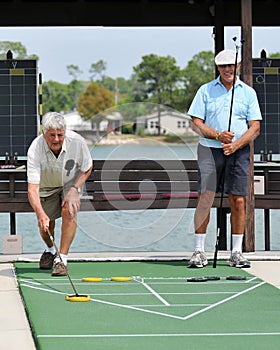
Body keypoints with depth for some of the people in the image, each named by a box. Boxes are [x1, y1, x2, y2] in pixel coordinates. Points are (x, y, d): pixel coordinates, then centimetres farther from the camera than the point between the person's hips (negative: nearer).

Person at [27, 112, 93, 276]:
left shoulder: (77, 142, -31)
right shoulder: (35, 150, -36)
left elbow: (87, 168, -9)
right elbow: (32, 189, -40)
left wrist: (75, 189, -23)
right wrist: (41, 214, -54)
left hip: (71, 182, 0)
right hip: (46, 187, 0)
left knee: (69, 211, -25)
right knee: (45, 224, -3)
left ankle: (62, 259, -17)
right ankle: (50, 250, 33)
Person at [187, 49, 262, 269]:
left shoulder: (248, 92, 8)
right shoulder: (205, 91, 6)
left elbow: (255, 128, 3)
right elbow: (196, 123, 2)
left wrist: (235, 145, -13)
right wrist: (218, 136, -14)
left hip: (239, 152, 1)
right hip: (210, 150, -1)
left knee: (238, 201, -1)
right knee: (205, 199, -7)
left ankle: (237, 252, 7)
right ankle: (199, 251, -1)